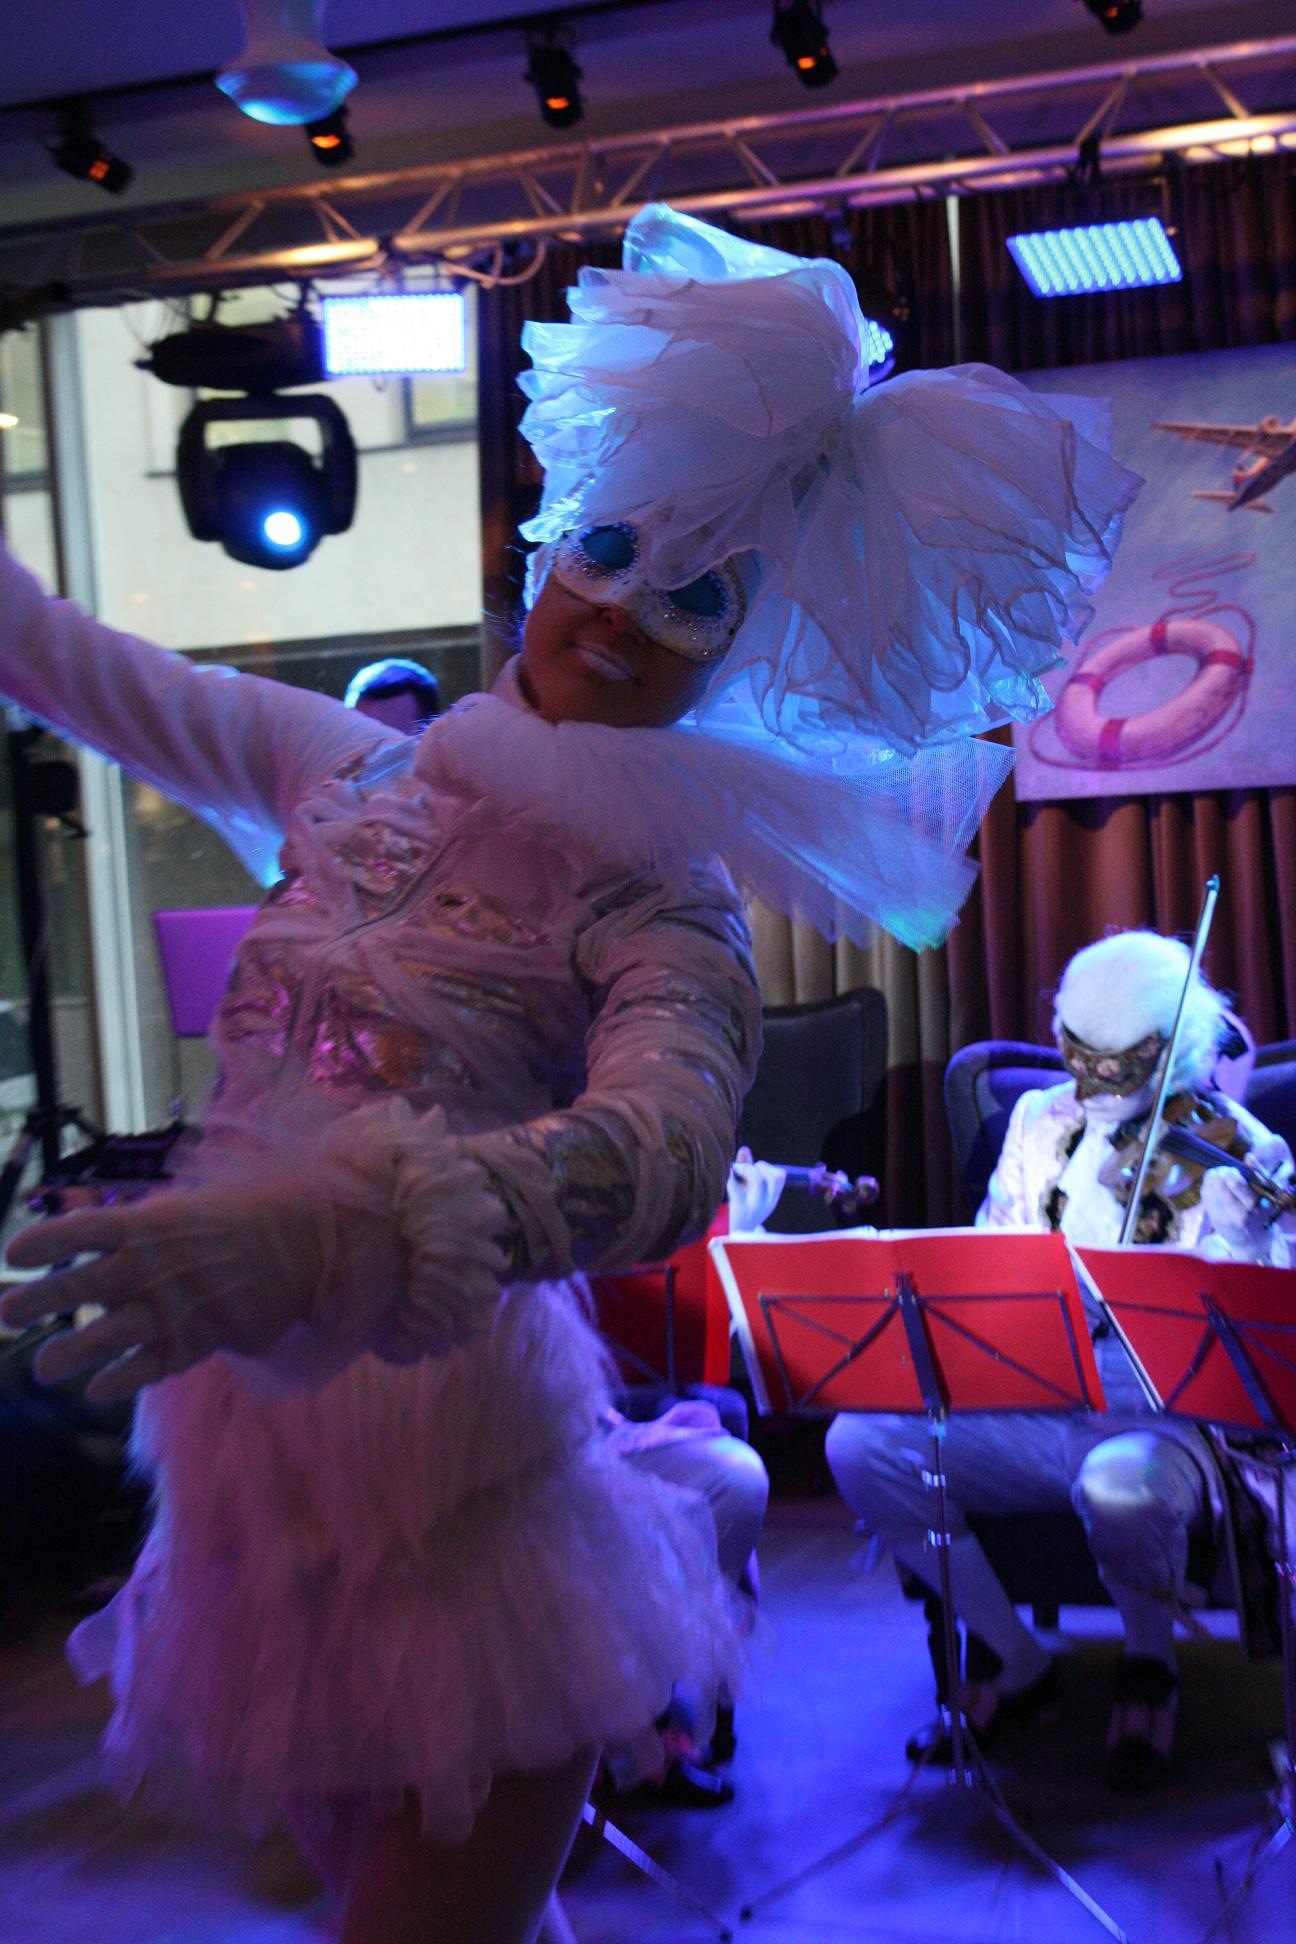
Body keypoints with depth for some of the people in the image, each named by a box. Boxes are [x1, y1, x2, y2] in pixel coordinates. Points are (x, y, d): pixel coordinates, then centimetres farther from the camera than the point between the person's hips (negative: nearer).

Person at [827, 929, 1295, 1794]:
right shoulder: (1039, 1121, 12)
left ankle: (1150, 1674, -3)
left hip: (1167, 1416, -5)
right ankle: (1023, 1668, 1)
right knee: (862, 1445, -18)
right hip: (1032, 1406, 5)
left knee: (1122, 1486, -40)